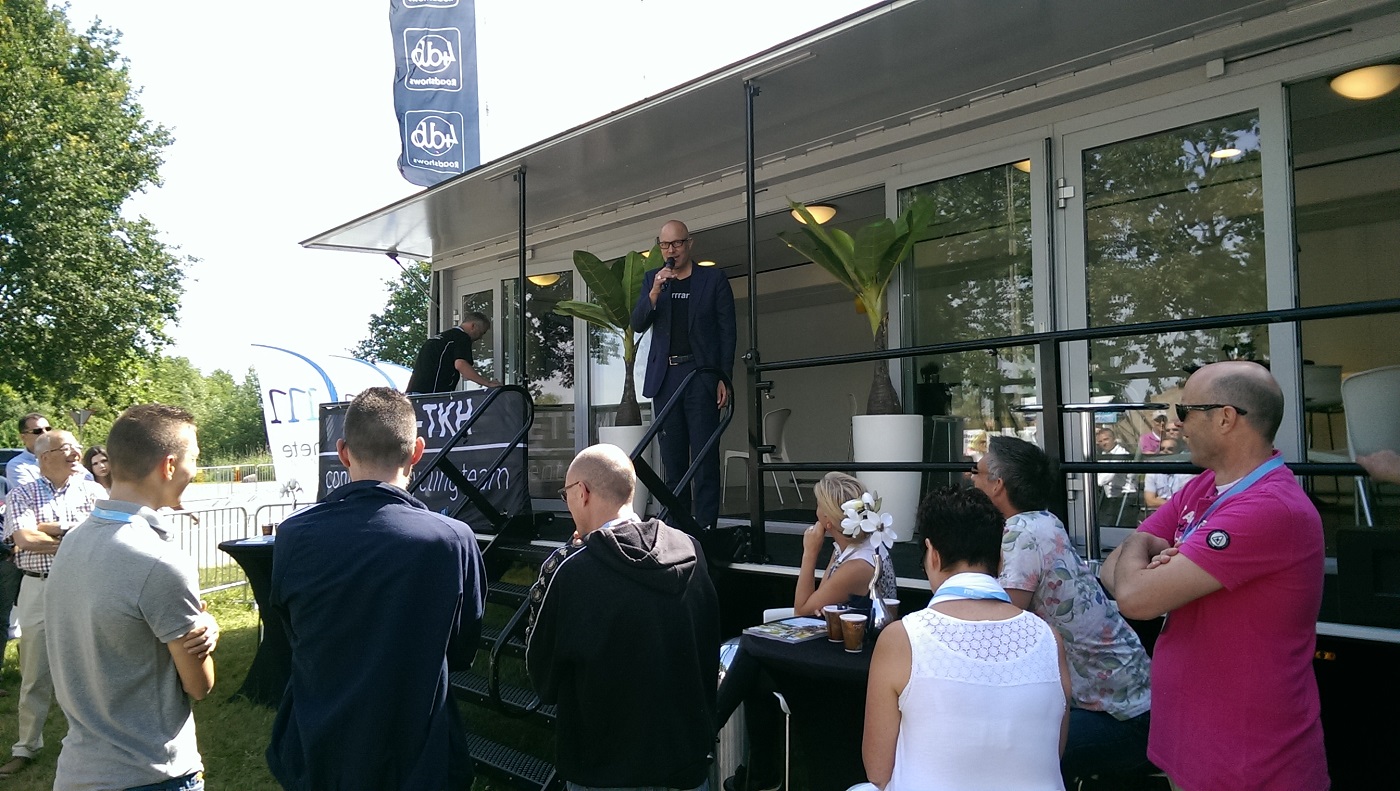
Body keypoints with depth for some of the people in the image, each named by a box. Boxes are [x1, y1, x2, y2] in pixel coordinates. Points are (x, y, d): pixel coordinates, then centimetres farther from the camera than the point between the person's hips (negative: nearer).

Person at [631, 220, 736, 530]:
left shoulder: (714, 279, 4)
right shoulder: (652, 279, 13)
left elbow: (727, 332, 2)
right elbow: (637, 325, 4)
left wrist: (724, 378, -5)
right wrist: (654, 293, -12)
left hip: (701, 375, -3)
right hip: (665, 377, 4)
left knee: (704, 455, -6)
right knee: (672, 456, 6)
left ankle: (705, 525, -4)